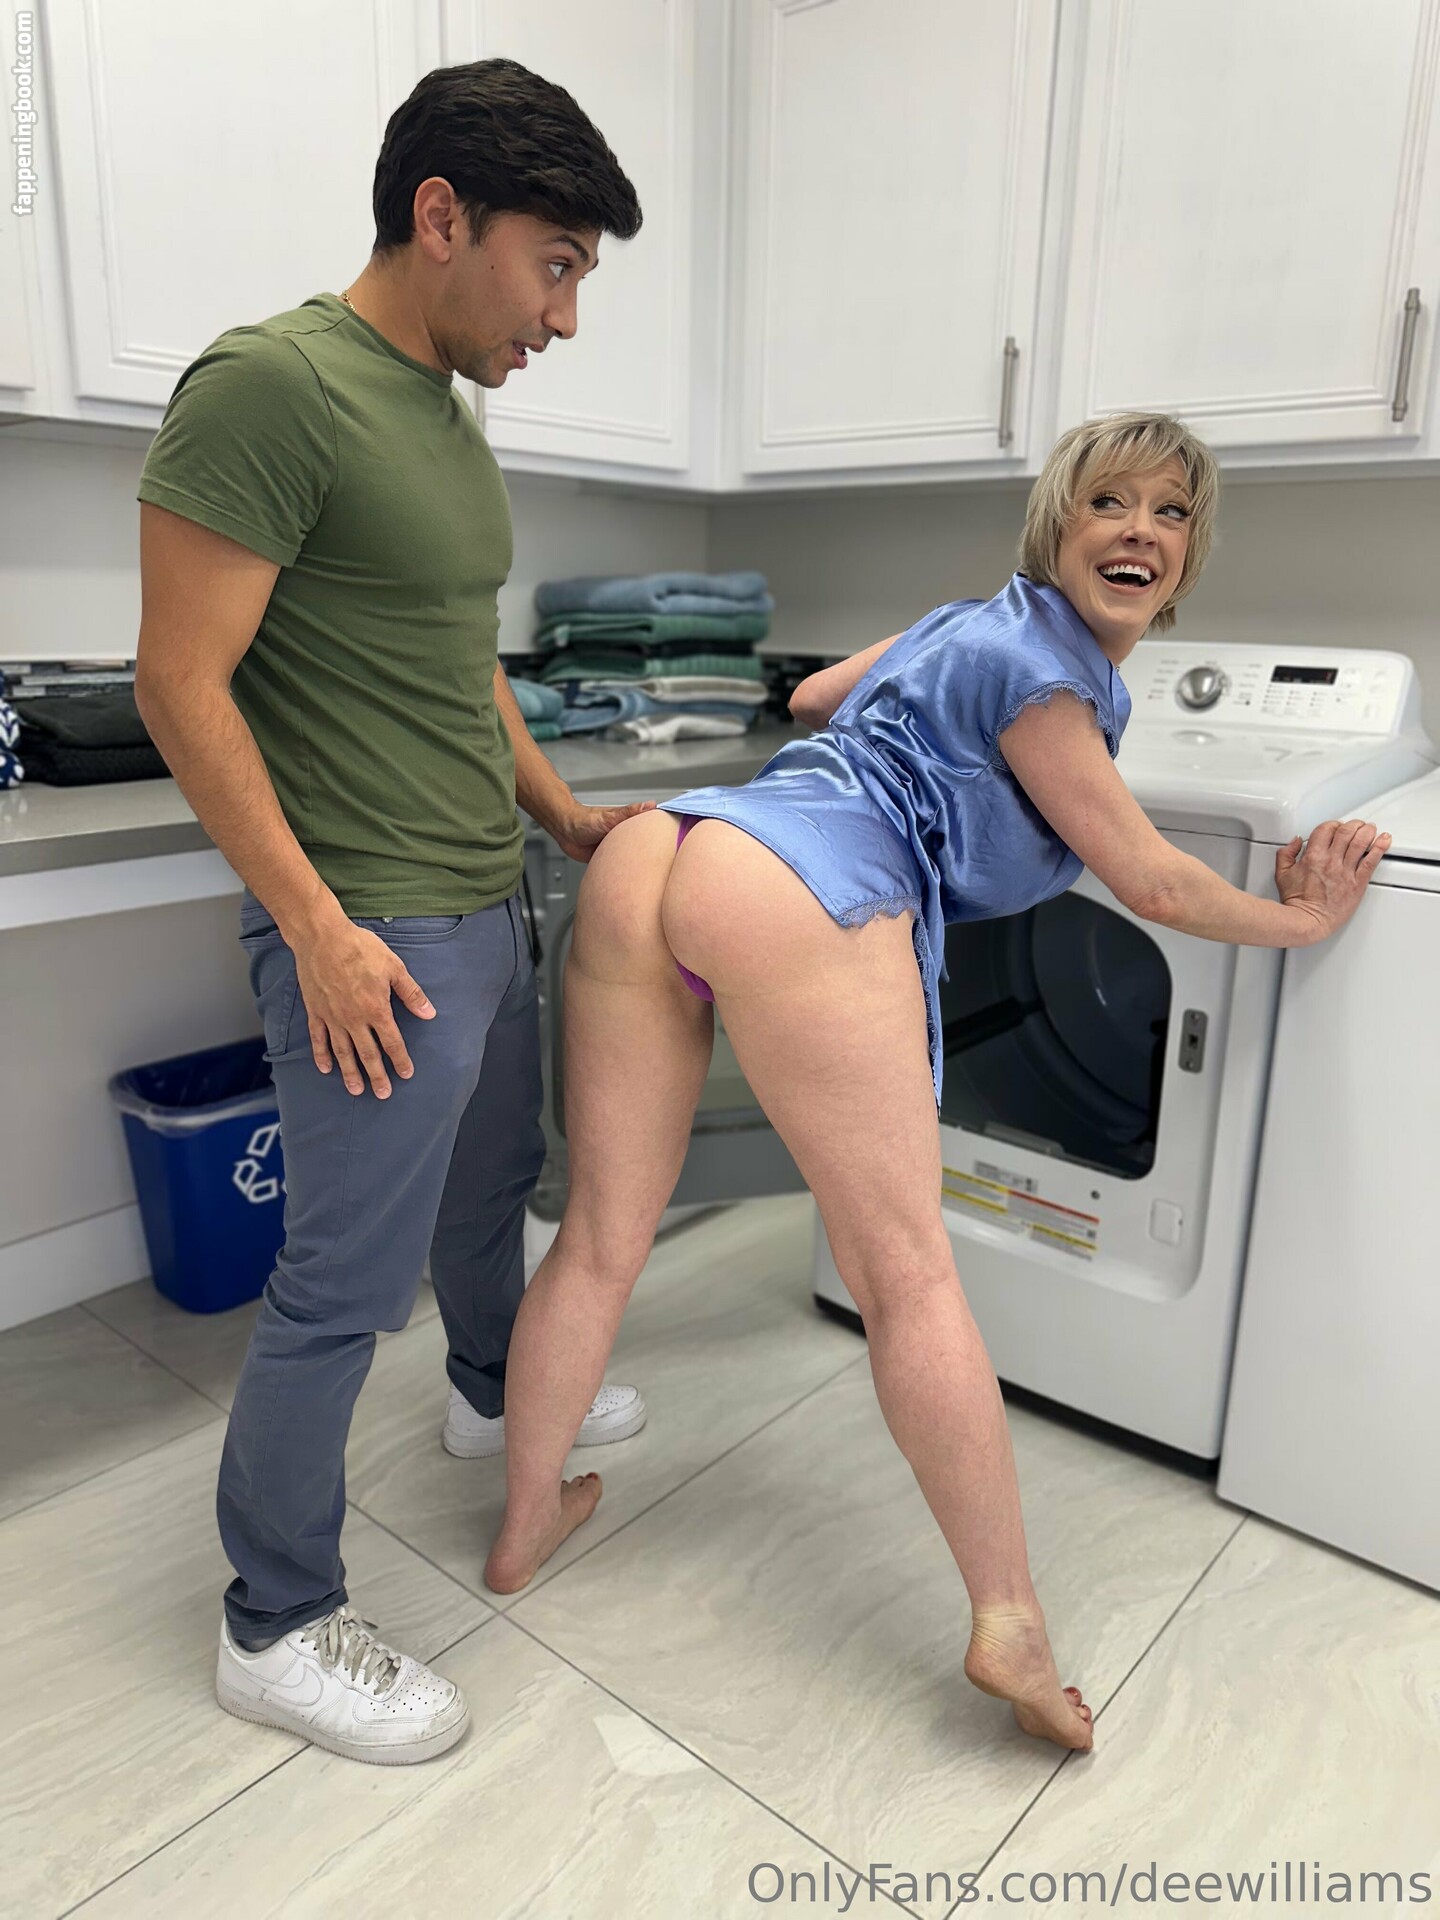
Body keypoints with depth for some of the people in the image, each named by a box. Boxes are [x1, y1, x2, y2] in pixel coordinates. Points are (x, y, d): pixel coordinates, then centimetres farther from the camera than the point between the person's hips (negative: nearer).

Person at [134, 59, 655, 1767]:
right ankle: (274, 1629, 23)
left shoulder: (447, 416, 12)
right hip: (372, 937, -9)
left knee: (492, 1180, 26)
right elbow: (181, 683, -18)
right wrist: (318, 928, -19)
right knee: (343, 1285, 2)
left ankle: (494, 1393, 52)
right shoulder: (271, 385, -16)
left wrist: (563, 817, 18)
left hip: (483, 909, 10)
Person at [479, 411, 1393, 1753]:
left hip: (650, 854, 9)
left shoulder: (977, 621, 30)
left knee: (601, 1241, 15)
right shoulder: (1044, 667, 5)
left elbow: (815, 697, 46)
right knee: (907, 1273, 1)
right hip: (801, 899, -9)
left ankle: (524, 1526, 31)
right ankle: (1009, 1625, 13)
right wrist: (1301, 918, 22)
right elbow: (1153, 885, 7)